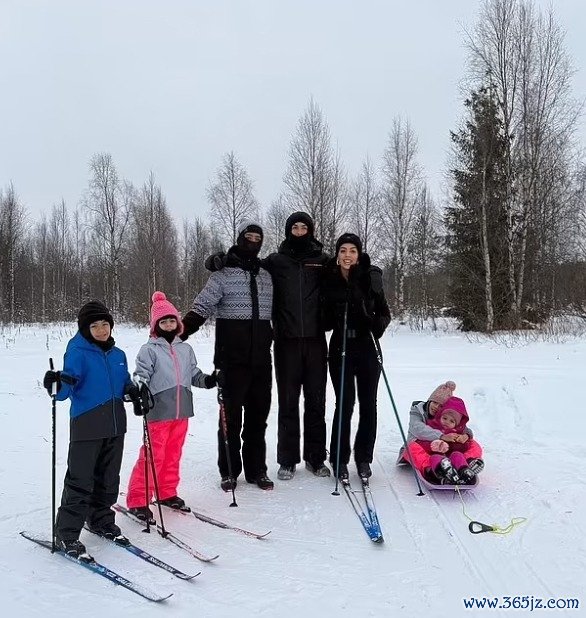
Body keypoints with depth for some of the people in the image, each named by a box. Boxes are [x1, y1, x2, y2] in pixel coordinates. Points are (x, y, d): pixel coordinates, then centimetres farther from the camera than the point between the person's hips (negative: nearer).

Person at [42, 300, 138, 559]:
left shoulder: (118, 355, 9)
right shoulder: (77, 353, -9)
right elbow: (65, 389, -18)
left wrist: (134, 392, 0)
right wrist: (57, 385, -39)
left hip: (115, 426, 6)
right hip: (86, 427, -6)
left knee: (108, 479, 17)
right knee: (80, 481, -3)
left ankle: (101, 520, 34)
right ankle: (66, 535, 9)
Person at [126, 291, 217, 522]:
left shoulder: (185, 349, 12)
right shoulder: (149, 350, -4)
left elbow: (194, 374, 16)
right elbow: (141, 374, -10)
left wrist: (207, 380, -1)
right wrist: (140, 389, -29)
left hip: (181, 411, 5)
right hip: (159, 412, -5)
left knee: (173, 454, 15)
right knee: (153, 456, -3)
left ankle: (167, 493, 30)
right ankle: (137, 500, 8)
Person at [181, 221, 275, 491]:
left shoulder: (266, 275, 12)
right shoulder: (223, 275, -2)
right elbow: (201, 308, -9)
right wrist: (178, 333, -21)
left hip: (261, 360, 4)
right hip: (232, 360, -4)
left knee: (258, 415, 10)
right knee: (231, 416, 4)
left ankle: (256, 469, 22)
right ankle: (229, 472, 17)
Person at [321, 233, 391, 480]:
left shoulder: (371, 277, -3)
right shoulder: (329, 279, 0)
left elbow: (384, 312, 1)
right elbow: (325, 318, 7)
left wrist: (379, 324, -18)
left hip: (367, 347, 0)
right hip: (340, 347, 0)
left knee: (368, 403, 7)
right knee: (345, 402, -1)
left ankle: (364, 457, 22)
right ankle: (339, 459, 14)